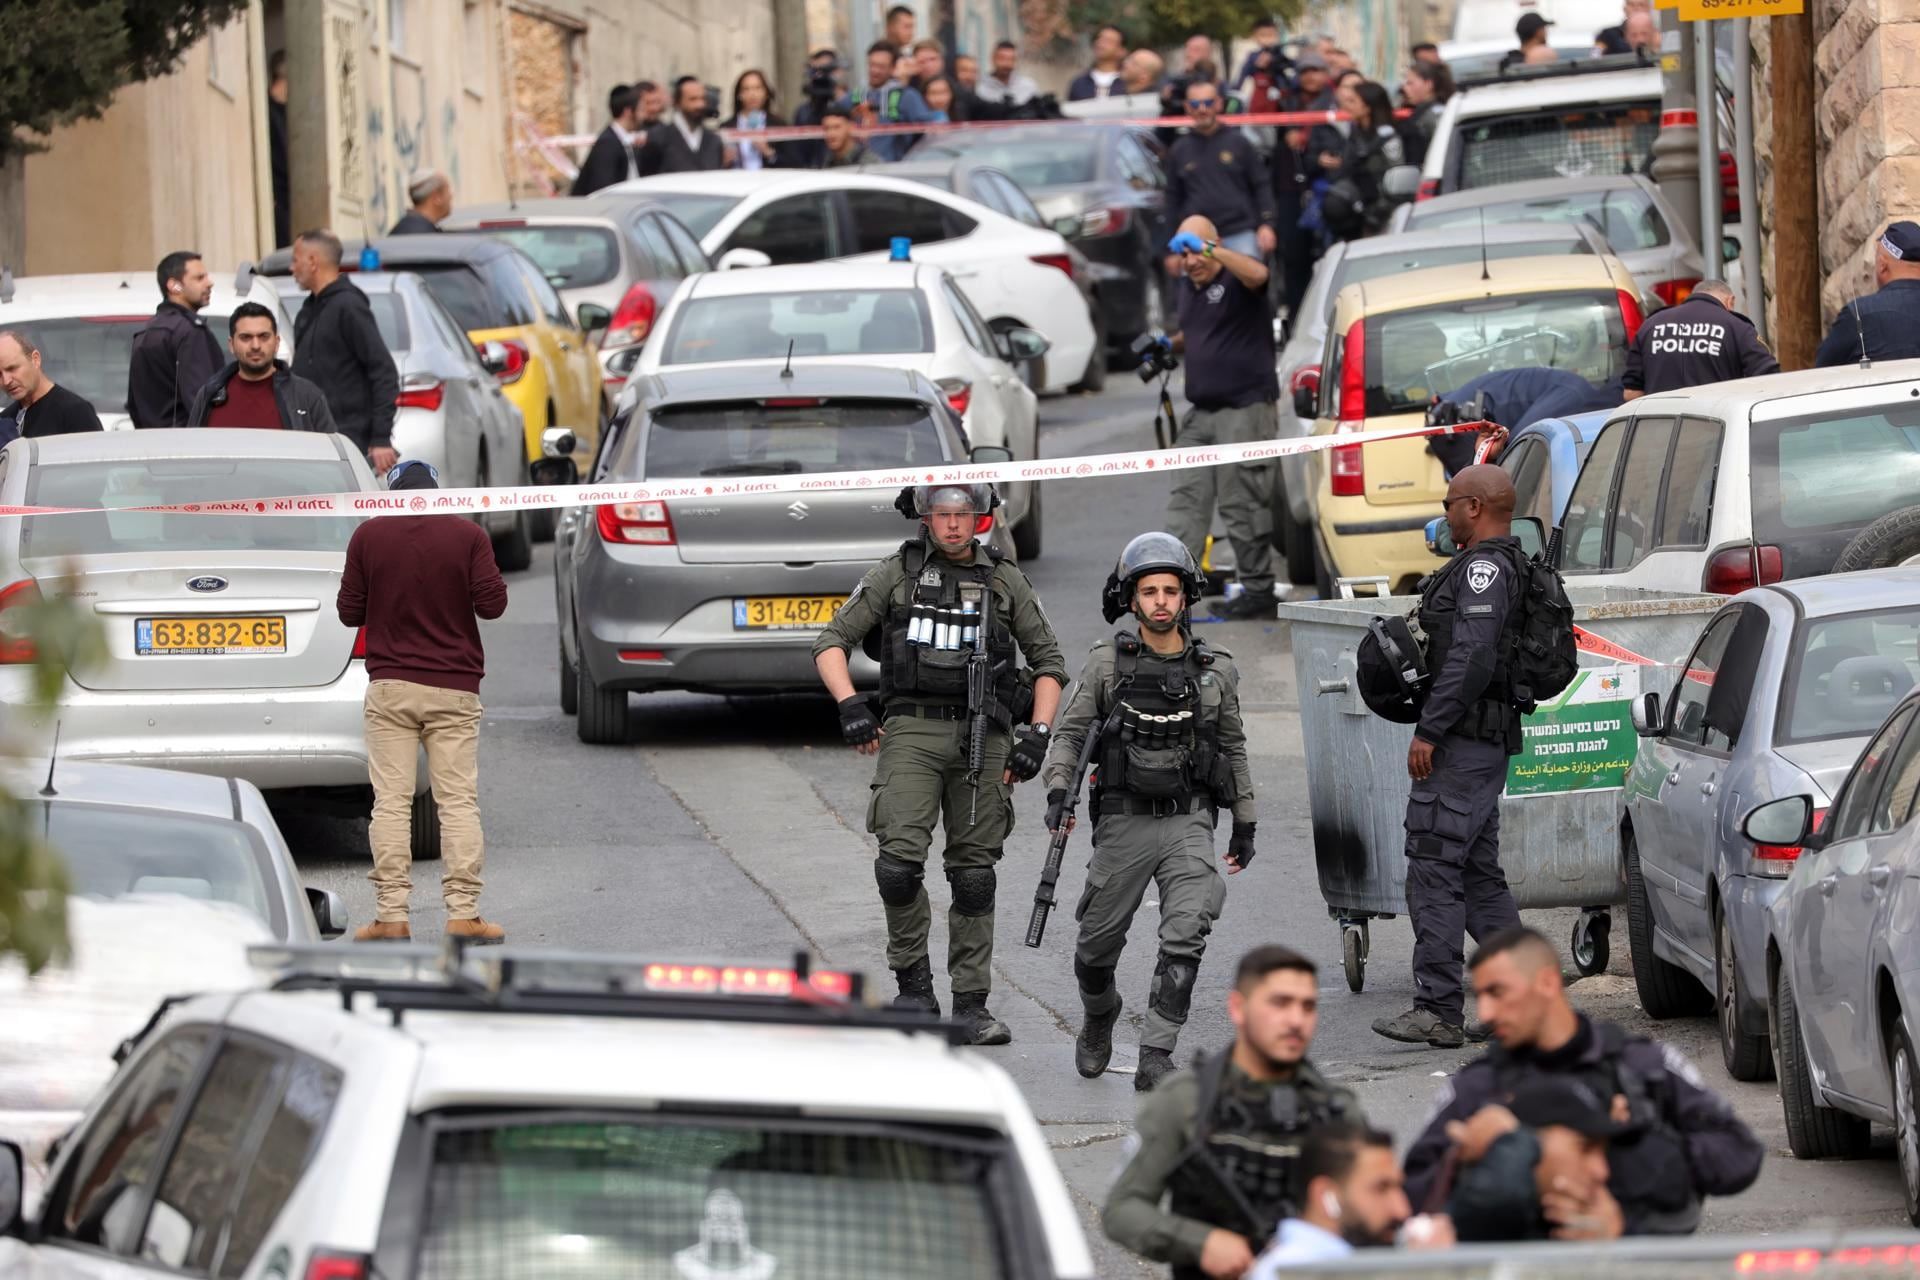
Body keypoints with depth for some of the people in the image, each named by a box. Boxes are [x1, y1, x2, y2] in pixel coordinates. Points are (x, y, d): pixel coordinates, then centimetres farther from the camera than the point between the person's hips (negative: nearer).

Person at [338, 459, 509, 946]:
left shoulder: (368, 536, -1)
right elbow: (492, 603, -5)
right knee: (458, 801, 1)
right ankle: (463, 913, -3)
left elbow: (349, 611, 3)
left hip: (390, 686, 0)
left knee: (391, 802, 1)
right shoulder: (467, 536, -4)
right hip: (454, 687, 0)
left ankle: (391, 915, -4)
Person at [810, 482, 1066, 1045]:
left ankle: (971, 1005, 7)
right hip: (911, 732, -2)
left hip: (983, 739, 2)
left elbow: (1048, 662, 15)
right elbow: (831, 644, 6)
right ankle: (913, 985, 0)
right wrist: (850, 705, -11)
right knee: (900, 861, -17)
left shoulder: (1005, 581, 11)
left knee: (974, 875, 2)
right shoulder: (895, 575, 6)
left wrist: (1036, 736, 3)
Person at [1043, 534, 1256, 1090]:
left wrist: (1245, 824, 18)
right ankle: (1098, 1020, 42)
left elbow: (1234, 749, 15)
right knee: (1098, 943, 10)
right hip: (1125, 821, 0)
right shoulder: (1107, 665, 0)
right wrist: (1058, 791, -18)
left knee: (1185, 937, -18)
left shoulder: (1215, 671, 5)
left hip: (1189, 821, 0)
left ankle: (1155, 1057, -18)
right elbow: (1069, 732, -2)